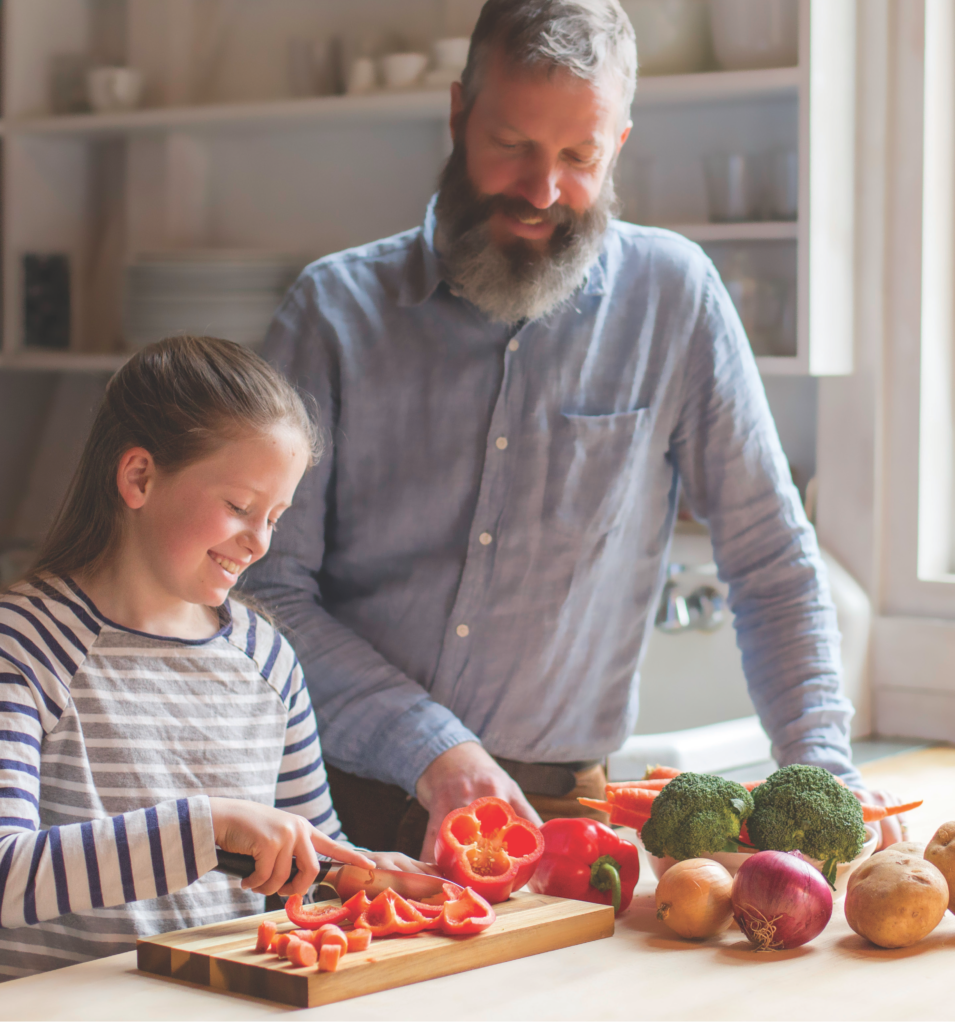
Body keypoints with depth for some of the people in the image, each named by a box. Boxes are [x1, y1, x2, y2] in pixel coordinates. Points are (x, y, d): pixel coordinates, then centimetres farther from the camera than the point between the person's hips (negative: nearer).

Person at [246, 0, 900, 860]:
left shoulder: (673, 296, 3)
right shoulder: (335, 307, 2)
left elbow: (770, 561, 8)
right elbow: (270, 589, -1)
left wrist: (823, 768, -3)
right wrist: (431, 751, -12)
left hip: (551, 811, 1)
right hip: (339, 805, 0)